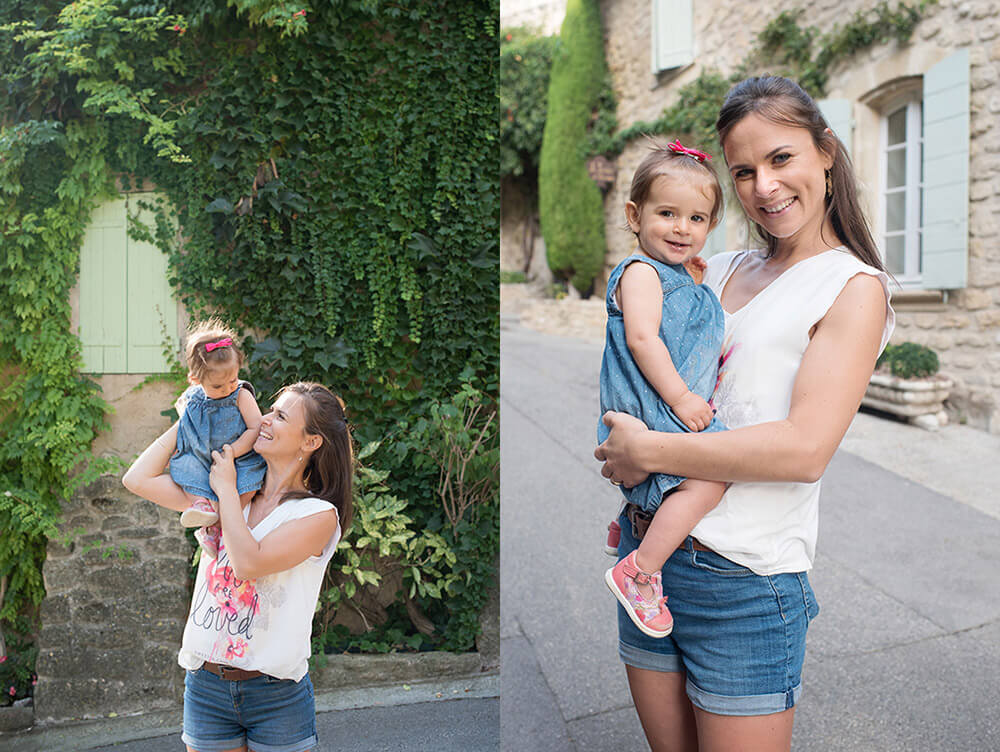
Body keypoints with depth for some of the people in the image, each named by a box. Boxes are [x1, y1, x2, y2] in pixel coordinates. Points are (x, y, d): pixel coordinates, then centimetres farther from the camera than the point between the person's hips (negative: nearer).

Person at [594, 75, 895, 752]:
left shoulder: (854, 288, -6)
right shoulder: (717, 272, 11)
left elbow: (805, 449, -18)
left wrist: (647, 451, -15)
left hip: (746, 580, -5)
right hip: (646, 552, 6)